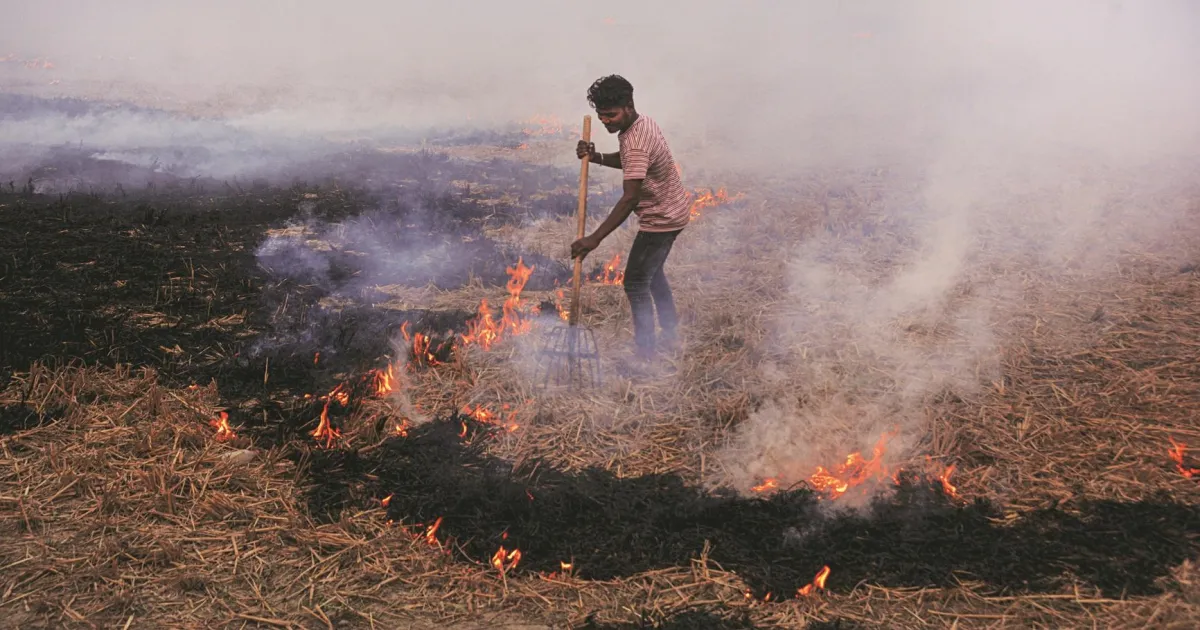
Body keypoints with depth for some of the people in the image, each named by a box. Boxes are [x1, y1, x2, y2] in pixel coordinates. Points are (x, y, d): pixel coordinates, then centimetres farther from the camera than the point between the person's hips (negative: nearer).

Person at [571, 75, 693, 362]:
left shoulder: (637, 143, -31)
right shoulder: (643, 121, 0)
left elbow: (630, 198, -38)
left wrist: (594, 239, -43)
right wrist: (597, 158, -2)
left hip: (661, 219, -11)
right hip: (673, 210, 11)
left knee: (635, 284, -2)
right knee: (652, 273, 25)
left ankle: (646, 352, 7)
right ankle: (671, 336, 36)